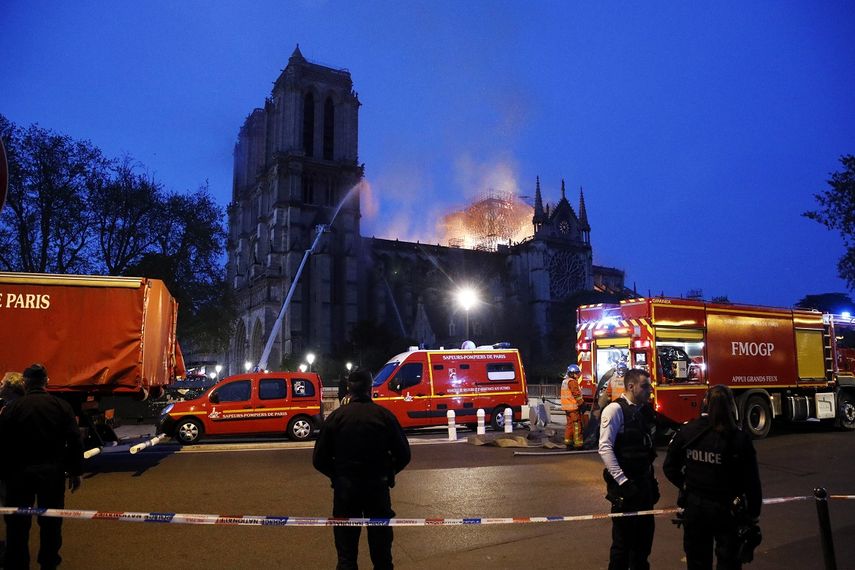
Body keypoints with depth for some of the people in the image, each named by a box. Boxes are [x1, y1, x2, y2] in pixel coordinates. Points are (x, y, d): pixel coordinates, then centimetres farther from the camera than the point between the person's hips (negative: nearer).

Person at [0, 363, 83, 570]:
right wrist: (75, 471, 3)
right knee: (51, 521, 11)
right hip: (52, 471, 1)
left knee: (17, 523, 11)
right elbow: (74, 441, -5)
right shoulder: (61, 406, -4)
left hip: (20, 472, -1)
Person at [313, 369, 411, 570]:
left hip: (345, 487, 0)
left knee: (346, 551, 13)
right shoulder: (384, 415, -6)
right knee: (381, 550, 16)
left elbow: (319, 460, -4)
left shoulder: (336, 417, -6)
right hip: (378, 486, 0)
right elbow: (403, 454, -4)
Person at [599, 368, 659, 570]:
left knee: (645, 535, 18)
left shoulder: (644, 410, 11)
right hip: (626, 485, -8)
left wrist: (651, 480, 16)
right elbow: (605, 448, -21)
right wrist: (622, 482, -25)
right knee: (623, 539, 2)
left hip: (644, 483, 8)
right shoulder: (615, 409, -13)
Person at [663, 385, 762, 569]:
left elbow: (670, 468, -1)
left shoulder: (687, 431, -8)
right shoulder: (740, 439, -16)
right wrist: (753, 515, -1)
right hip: (728, 510, -3)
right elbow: (751, 483, -13)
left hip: (694, 507, 3)